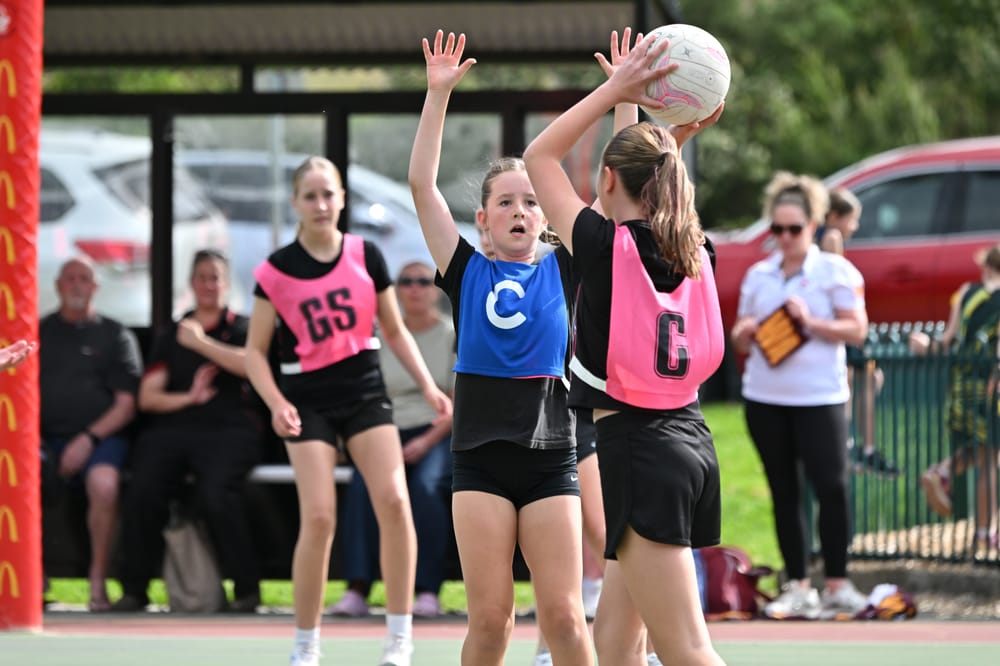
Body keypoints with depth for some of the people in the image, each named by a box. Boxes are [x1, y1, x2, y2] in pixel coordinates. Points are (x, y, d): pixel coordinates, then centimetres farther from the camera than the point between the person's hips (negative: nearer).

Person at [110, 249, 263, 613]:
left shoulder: (241, 328, 15)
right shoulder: (171, 336, 23)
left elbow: (251, 364, -9)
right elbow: (147, 397, 15)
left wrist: (200, 342, -9)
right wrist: (188, 397, -1)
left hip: (228, 429, -3)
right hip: (171, 428, 3)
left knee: (215, 493, -32)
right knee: (142, 491, -26)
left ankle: (246, 588, -20)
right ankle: (134, 589, -16)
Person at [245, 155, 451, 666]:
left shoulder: (366, 256, 2)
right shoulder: (276, 270, -4)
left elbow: (395, 332, 12)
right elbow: (255, 350, 0)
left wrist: (428, 387, 2)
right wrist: (276, 404, -16)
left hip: (365, 391, 2)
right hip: (308, 401, -2)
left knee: (394, 502, -14)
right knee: (318, 518, -13)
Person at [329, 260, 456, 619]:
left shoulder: (454, 336, 6)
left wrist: (427, 441, -15)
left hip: (438, 434, -2)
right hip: (391, 431, 2)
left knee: (426, 484, -35)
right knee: (364, 482, -30)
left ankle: (428, 591, -33)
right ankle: (357, 590, -37)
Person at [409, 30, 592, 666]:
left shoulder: (564, 271, 8)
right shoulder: (468, 273, 7)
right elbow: (423, 186, 1)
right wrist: (438, 94, -5)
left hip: (551, 460, 0)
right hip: (481, 461, 0)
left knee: (564, 613, -5)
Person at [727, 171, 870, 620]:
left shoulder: (836, 272, 0)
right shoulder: (758, 275, 12)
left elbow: (856, 330, -6)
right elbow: (741, 341, 17)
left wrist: (811, 322, -17)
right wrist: (745, 334, -6)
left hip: (819, 397, -4)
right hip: (764, 397, 4)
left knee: (831, 486, -11)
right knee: (784, 492, 6)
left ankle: (837, 584, -4)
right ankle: (797, 586, 10)